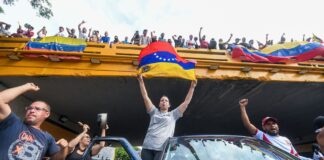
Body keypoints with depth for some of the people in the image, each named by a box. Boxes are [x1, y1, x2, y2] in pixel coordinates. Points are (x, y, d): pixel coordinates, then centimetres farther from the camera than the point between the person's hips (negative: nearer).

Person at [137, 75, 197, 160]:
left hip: (162, 149, -2)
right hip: (147, 147, 2)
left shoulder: (173, 115, 17)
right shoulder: (154, 112, 19)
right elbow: (145, 97, 15)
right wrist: (141, 81, 12)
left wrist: (192, 87, 14)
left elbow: (186, 102, 15)